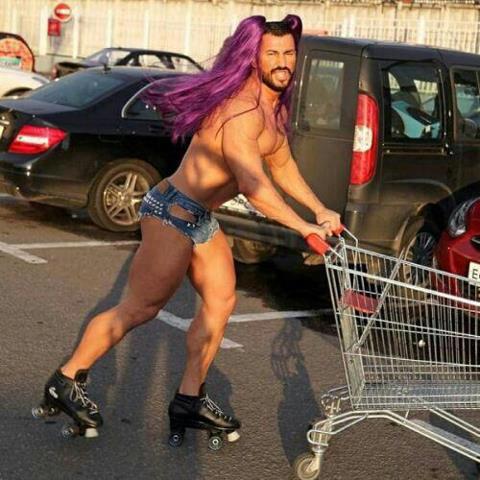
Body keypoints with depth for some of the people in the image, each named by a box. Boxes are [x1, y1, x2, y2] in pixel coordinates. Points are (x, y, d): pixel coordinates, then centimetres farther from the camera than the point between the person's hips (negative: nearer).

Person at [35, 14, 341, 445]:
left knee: (221, 300, 10)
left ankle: (190, 400, 19)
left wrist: (320, 209, 9)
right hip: (173, 213, -10)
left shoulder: (274, 106, 9)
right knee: (141, 308, -2)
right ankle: (66, 382, 14)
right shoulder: (242, 110, -24)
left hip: (200, 218, 10)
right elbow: (253, 186, -31)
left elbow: (283, 166, 18)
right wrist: (304, 228, -27)